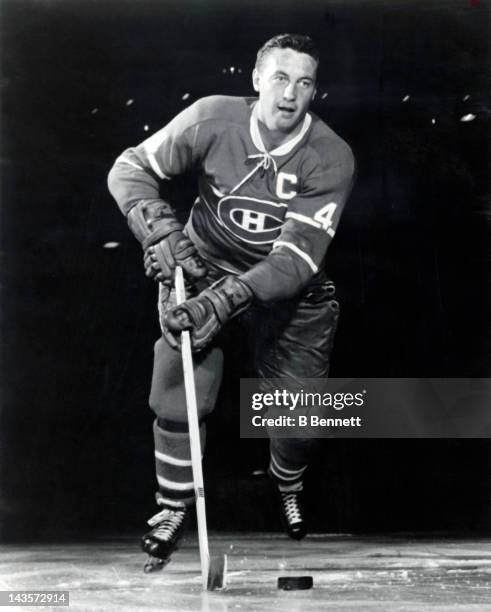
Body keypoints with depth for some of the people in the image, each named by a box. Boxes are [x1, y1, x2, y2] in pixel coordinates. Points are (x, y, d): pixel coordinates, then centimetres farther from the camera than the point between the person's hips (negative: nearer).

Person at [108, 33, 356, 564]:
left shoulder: (331, 159, -19)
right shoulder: (214, 118, -18)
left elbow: (296, 259, -27)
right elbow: (130, 168, -9)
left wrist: (225, 300, -38)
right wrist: (160, 232, -25)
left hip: (286, 286, 1)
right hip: (202, 267, 0)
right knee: (178, 394, -14)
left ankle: (289, 487, 34)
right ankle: (174, 507, 13)